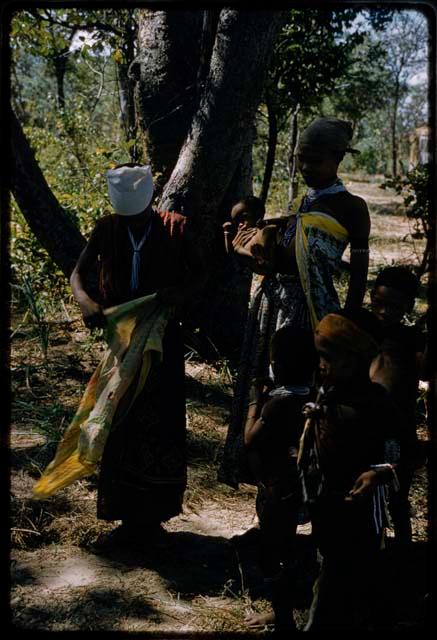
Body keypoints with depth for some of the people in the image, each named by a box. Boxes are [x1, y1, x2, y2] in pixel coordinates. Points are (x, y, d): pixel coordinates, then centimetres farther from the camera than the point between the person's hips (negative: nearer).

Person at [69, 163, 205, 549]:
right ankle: (129, 518, 19)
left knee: (159, 428, 3)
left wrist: (180, 293, -22)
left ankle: (150, 516, 15)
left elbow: (198, 275, 2)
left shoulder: (175, 229, -7)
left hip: (164, 341, -2)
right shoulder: (107, 229, -2)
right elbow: (78, 274, -2)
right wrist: (87, 303, -24)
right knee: (120, 429, 7)